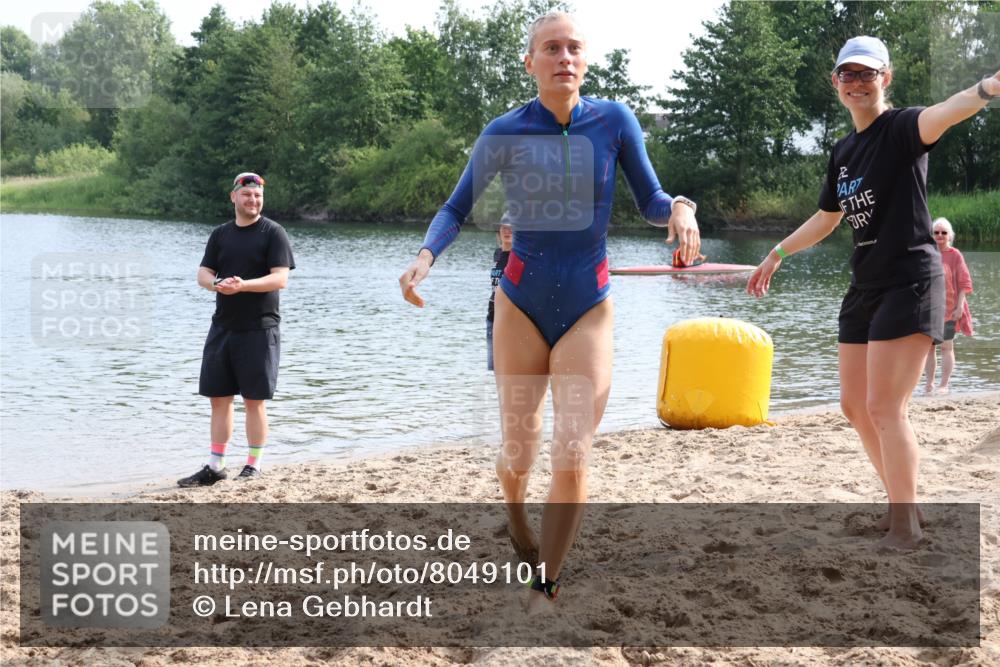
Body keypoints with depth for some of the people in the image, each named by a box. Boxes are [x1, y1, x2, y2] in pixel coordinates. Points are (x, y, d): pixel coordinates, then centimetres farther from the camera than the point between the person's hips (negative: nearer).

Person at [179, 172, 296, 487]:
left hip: (259, 328, -5)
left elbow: (280, 278, -13)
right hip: (222, 327, 5)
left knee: (254, 400, 0)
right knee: (219, 398, 7)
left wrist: (242, 285, -26)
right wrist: (217, 283, -16)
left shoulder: (273, 233, -3)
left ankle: (253, 466, 10)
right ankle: (215, 467, 14)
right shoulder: (220, 234, 12)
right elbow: (203, 273, 7)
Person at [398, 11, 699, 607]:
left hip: (589, 310, 0)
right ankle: (517, 523, 45)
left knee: (573, 456, -12)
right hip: (521, 305, 0)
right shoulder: (505, 133, -7)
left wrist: (679, 207, -20)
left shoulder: (615, 121, -5)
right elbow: (456, 210, 0)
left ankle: (544, 588, 4)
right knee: (519, 452, 9)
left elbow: (650, 201, 3)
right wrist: (425, 256, -20)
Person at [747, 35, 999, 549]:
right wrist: (777, 254, 34)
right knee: (854, 406, 12)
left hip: (910, 283, -8)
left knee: (885, 406, -11)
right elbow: (825, 219, 28)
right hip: (865, 288, 8)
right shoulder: (843, 151, 14)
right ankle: (901, 503, 27)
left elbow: (941, 115, -34)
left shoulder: (902, 129, -10)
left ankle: (906, 527, 0)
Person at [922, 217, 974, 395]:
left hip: (948, 308, -3)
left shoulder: (955, 255, -3)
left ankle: (944, 385, 3)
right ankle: (928, 384, 13)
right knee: (928, 347, 6)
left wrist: (960, 307, -11)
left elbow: (964, 283, -4)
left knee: (946, 347, 0)